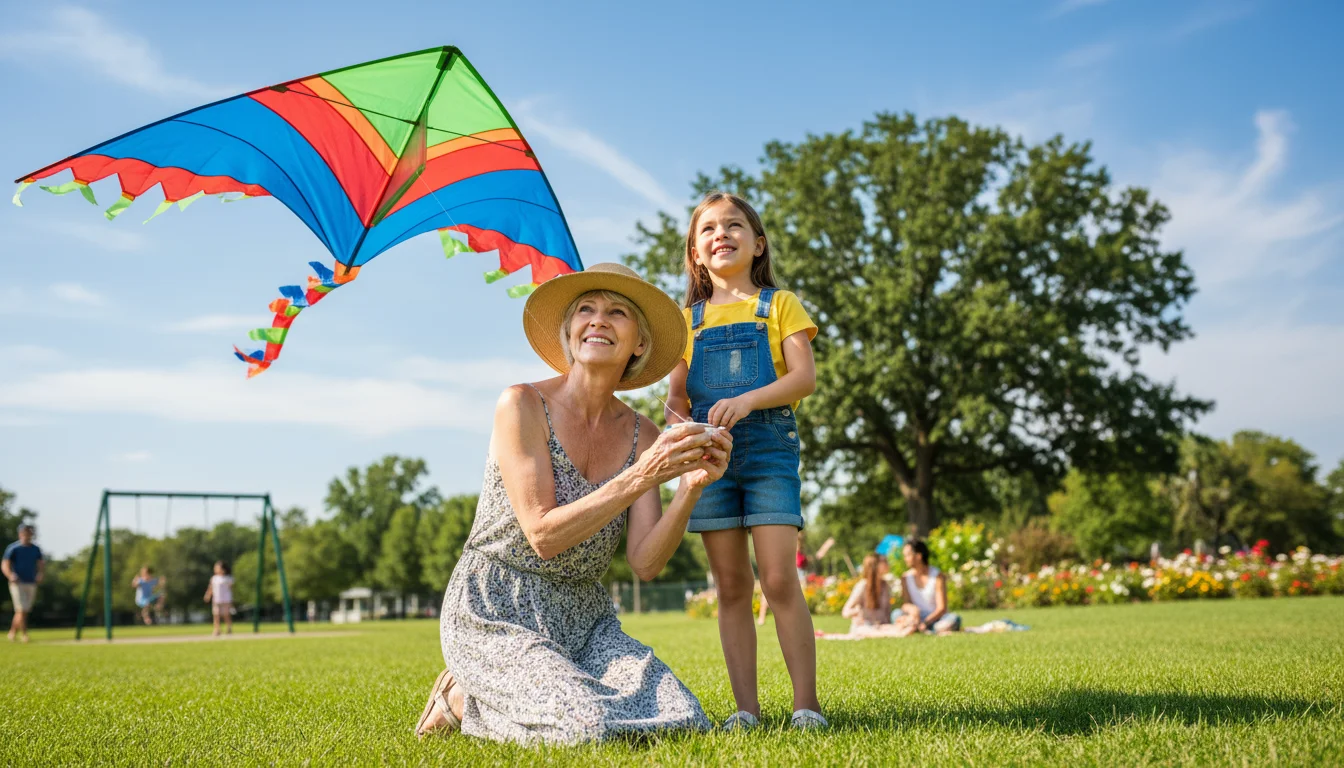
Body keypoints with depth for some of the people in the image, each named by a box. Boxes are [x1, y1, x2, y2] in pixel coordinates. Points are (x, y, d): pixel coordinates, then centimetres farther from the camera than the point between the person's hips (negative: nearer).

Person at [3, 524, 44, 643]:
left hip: (31, 584, 5)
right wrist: (11, 576, -27)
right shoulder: (13, 548, -3)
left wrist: (41, 574, -6)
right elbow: (4, 565, -9)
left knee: (25, 611, 9)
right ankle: (23, 634, -8)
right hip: (18, 583, -5)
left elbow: (41, 564, 15)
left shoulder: (35, 549, 11)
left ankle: (12, 633, 24)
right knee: (21, 610, -12)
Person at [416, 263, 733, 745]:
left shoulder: (641, 435, 2)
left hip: (583, 618, 6)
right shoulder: (522, 405, -12)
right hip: (496, 612, -6)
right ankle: (465, 697, 3)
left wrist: (692, 487, -21)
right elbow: (544, 536, -18)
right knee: (587, 726, -30)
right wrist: (639, 478, -27)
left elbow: (645, 563, -5)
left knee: (683, 723, -15)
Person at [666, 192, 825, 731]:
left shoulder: (779, 305, 8)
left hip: (769, 449, -3)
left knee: (779, 579, -10)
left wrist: (747, 400, -20)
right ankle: (746, 709, 8)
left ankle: (806, 704, -2)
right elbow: (675, 394, 13)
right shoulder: (689, 318, 17)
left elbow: (805, 376, -4)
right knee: (731, 588, 3)